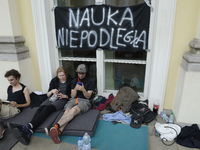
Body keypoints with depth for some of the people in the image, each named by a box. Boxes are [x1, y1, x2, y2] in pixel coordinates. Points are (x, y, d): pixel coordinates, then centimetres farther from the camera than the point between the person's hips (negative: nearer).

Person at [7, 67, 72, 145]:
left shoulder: (70, 81, 7)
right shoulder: (54, 81, 16)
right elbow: (48, 95, 16)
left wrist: (64, 96, -11)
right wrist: (52, 91, -7)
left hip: (62, 99, -4)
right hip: (52, 98, 4)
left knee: (47, 109, -34)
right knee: (40, 108, -30)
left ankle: (26, 128, -53)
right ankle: (28, 133, -49)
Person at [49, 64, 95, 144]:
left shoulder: (90, 81, 6)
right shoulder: (74, 81, 18)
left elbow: (88, 97, 1)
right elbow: (72, 96, 11)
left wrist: (83, 90, -20)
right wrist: (75, 88, -10)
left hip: (85, 101, -3)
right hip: (74, 99, 4)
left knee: (74, 110, -37)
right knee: (67, 111, -31)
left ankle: (56, 126, -53)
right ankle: (58, 132, -53)